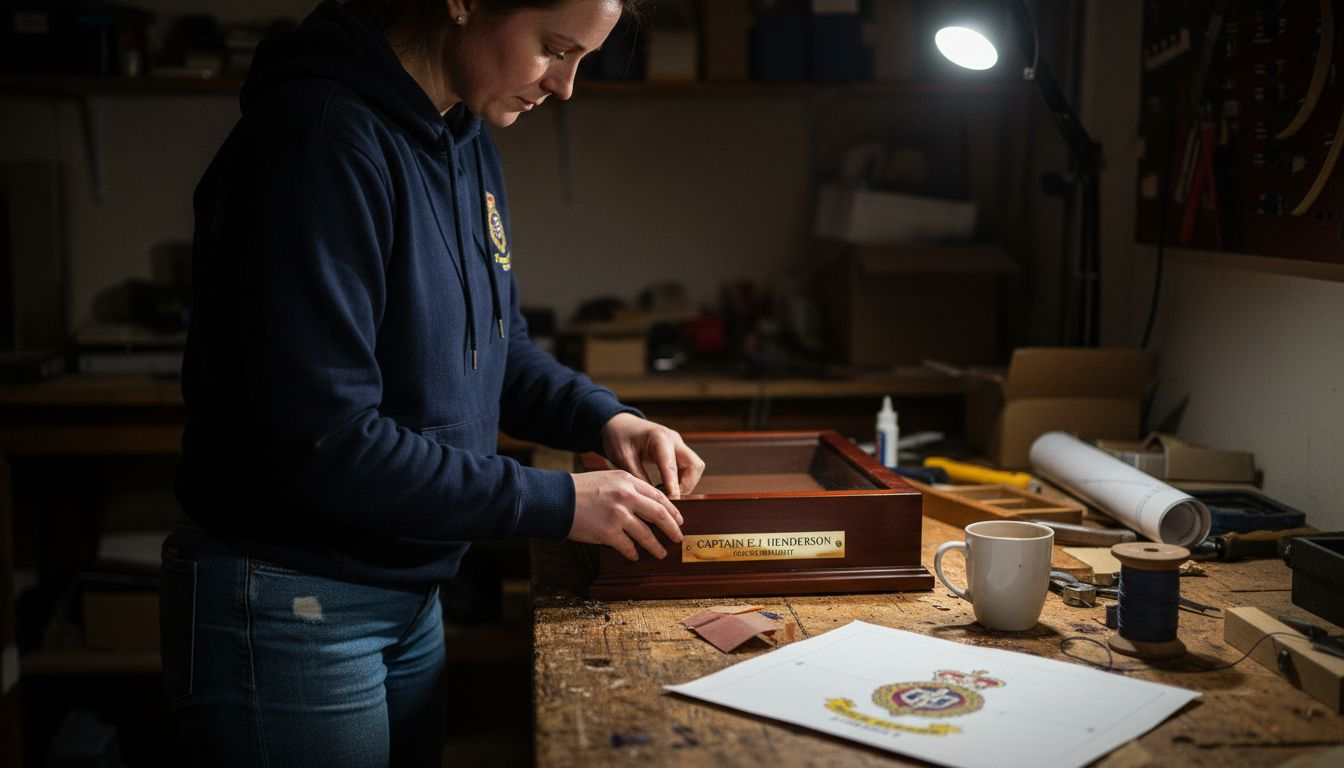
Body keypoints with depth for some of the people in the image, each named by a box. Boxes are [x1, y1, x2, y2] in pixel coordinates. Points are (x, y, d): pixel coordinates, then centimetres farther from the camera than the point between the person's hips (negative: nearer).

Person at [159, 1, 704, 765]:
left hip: (411, 595, 8)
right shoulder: (324, 137, -23)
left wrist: (603, 416, -2)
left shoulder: (467, 144, 4)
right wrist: (556, 501, -21)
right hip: (290, 609, -8)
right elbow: (325, 444, -27)